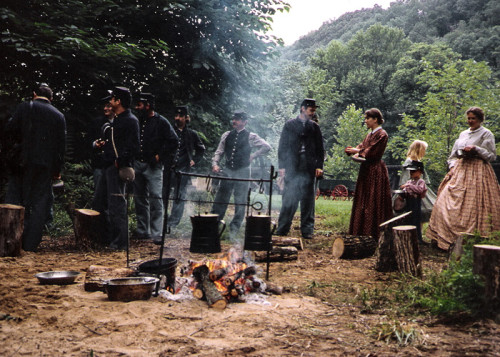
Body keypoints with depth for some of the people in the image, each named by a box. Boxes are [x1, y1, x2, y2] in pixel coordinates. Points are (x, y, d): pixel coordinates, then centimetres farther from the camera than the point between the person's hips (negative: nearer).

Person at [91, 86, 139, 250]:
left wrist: (120, 162, -22)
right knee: (98, 203, 14)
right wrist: (98, 143, 11)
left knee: (116, 205, -9)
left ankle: (121, 241, -3)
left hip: (118, 168, -10)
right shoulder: (116, 120, 22)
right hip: (109, 167, 10)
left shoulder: (131, 121, -9)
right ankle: (108, 236, 24)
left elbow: (133, 146, -17)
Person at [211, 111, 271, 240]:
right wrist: (215, 164, -5)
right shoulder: (226, 135, 10)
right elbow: (219, 152, 11)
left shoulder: (250, 137, 0)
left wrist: (253, 156, -3)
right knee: (220, 200, 2)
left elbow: (267, 147, 1)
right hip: (228, 171, 3)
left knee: (240, 202, 1)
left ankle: (234, 229, 9)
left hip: (242, 171, -3)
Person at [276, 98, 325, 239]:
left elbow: (320, 149, 14)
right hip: (292, 168, -1)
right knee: (289, 199, -1)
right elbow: (282, 147, 6)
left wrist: (319, 166, 3)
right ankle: (282, 229, 6)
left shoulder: (315, 127, 13)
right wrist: (281, 166, -2)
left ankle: (307, 230, 7)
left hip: (309, 169, 2)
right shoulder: (290, 125, 8)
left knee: (308, 200, 2)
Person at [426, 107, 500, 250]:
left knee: (473, 206, -11)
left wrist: (476, 149, -14)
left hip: (478, 172, -6)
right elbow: (454, 155, 22)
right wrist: (452, 167, 5)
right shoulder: (463, 134, 18)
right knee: (445, 203, -3)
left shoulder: (486, 134, 1)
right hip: (460, 171, 6)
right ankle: (445, 237, 3)